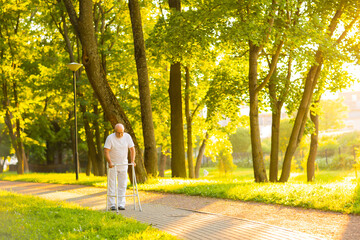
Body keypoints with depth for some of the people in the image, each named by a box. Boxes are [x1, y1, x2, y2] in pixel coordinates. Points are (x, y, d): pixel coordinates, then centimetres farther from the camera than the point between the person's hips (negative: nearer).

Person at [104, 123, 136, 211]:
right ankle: (112, 204, 5)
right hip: (112, 165, -3)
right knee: (112, 185, -1)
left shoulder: (127, 136, -4)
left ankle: (121, 204, 7)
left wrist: (132, 161, -12)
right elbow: (106, 151, -18)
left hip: (123, 164, 3)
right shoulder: (110, 138, -13)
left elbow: (132, 149, 0)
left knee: (123, 185, 3)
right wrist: (109, 162, -30)